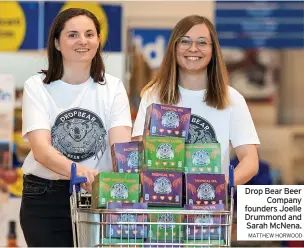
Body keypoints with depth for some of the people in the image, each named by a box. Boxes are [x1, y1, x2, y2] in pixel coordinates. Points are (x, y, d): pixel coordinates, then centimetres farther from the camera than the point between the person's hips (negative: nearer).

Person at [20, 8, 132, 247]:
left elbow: (121, 143, -12)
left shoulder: (112, 87, 2)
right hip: (45, 199, -1)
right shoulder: (37, 87, -5)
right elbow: (41, 149, -19)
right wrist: (77, 170, -40)